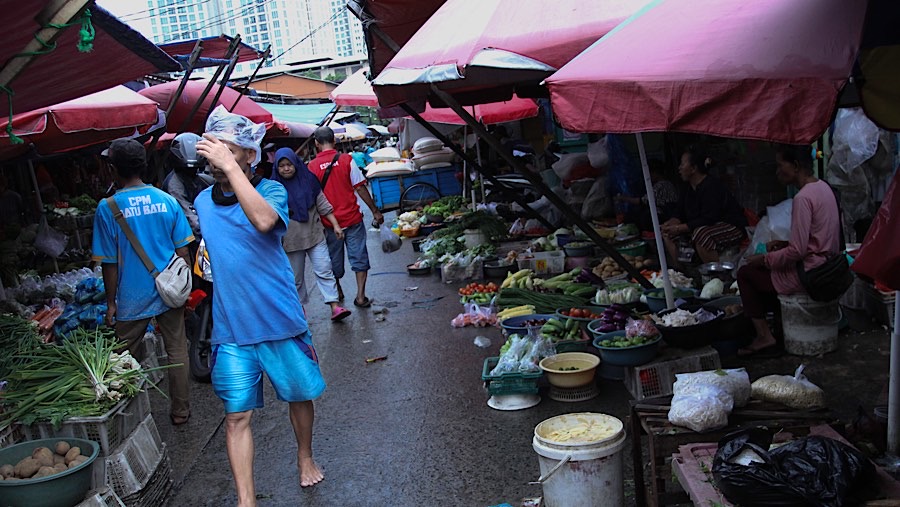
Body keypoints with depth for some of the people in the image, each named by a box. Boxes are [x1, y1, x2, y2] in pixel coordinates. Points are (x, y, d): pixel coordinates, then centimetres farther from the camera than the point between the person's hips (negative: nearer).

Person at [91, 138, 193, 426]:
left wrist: (111, 302, 3)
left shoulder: (108, 208, -11)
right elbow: (182, 251, 1)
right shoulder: (167, 200, -3)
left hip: (132, 299, -2)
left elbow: (109, 262, -7)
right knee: (177, 352, 12)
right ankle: (181, 411, 20)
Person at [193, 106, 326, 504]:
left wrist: (230, 166, -34)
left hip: (281, 322, -3)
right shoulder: (202, 202, 7)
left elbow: (264, 220, -34)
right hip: (231, 329, 3)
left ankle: (305, 456, 42)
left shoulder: (271, 191, -9)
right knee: (237, 415, 2)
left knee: (299, 395, 16)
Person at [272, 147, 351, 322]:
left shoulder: (308, 180, 3)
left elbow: (323, 204, 7)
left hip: (315, 235, 1)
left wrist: (335, 224, 3)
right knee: (296, 278, 8)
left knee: (324, 271, -6)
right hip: (291, 240, 0)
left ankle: (335, 307, -8)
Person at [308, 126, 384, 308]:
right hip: (352, 218, -1)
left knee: (334, 258, 17)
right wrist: (375, 211, 0)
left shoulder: (312, 166, -4)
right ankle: (360, 296, 2)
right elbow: (360, 187, -8)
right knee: (359, 257, 6)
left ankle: (337, 292, 33)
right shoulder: (346, 160, -7)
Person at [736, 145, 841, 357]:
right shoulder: (823, 187, 8)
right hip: (826, 266, 10)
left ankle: (764, 336, 3)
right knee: (767, 269, 26)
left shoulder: (803, 198, -22)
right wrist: (784, 244, 10)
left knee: (745, 273, 4)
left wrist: (764, 259, -10)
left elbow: (797, 252, -24)